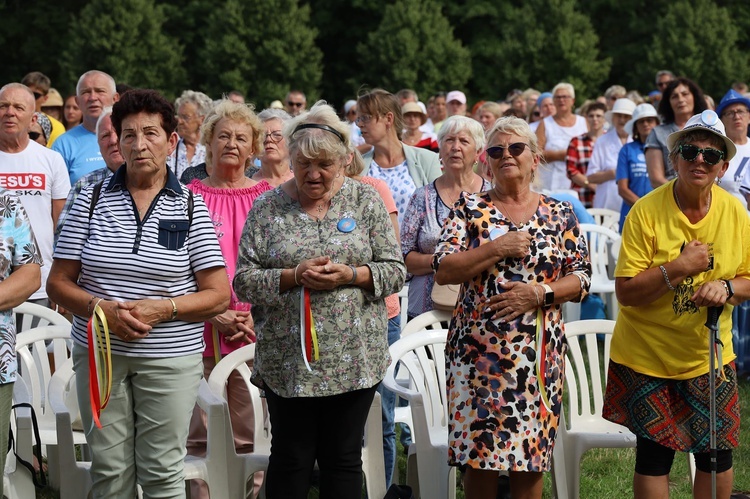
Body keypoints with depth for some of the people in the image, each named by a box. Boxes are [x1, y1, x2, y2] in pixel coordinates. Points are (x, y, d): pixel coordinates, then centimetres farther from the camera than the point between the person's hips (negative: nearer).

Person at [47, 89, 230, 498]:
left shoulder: (191, 208, 1)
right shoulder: (92, 201, 5)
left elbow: (218, 296, -1)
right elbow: (58, 283, 4)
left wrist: (163, 309, -17)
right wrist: (100, 308, -15)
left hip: (170, 358, -1)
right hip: (99, 354, 1)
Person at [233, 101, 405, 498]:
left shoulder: (365, 201, 4)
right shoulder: (268, 208, 1)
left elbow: (395, 271, 2)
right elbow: (244, 282, -2)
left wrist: (350, 275, -15)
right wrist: (294, 276, -17)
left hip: (353, 357, 1)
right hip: (287, 359, 0)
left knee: (343, 459, 8)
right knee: (290, 458, 7)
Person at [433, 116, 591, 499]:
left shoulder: (560, 215, 7)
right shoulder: (470, 208, 4)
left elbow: (581, 279, 5)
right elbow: (443, 271, -6)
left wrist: (540, 293, -12)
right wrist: (498, 249, -14)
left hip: (539, 354, 1)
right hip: (478, 350, -1)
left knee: (531, 456, 5)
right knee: (479, 454, -1)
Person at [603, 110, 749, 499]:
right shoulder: (647, 211, -15)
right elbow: (626, 292, -16)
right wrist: (678, 268, -26)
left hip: (709, 356, 3)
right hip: (647, 355, -3)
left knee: (717, 454, 8)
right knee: (654, 456, 3)